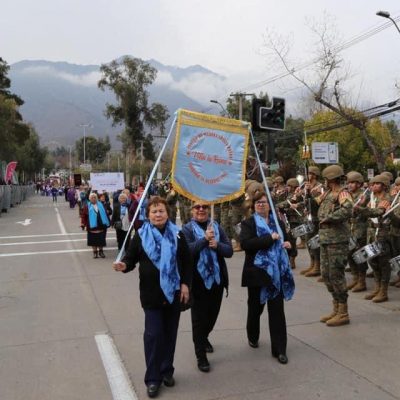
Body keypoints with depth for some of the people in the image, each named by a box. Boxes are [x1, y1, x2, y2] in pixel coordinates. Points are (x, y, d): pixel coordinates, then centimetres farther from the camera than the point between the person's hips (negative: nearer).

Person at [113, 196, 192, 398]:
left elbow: (187, 262, 5)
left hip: (173, 293, 2)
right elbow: (130, 259, -3)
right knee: (153, 334, -3)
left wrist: (185, 284, -3)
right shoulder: (141, 236, -4)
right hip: (151, 293, -2)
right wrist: (124, 265, -25)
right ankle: (152, 378, 11)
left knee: (170, 332, 12)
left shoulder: (177, 235, 1)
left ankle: (167, 371, 30)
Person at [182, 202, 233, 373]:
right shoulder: (187, 229, -4)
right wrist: (205, 239, -26)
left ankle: (204, 337, 48)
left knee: (213, 314, 18)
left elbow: (229, 251, 1)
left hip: (217, 278, 4)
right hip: (198, 280, -4)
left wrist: (217, 245, -18)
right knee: (199, 317, 1)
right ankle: (201, 356, 15)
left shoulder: (217, 227, 6)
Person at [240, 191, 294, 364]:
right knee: (255, 307, 14)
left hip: (277, 272, 3)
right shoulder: (248, 223, -3)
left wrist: (287, 244, -1)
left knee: (277, 310, 1)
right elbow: (245, 243, -20)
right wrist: (270, 238, -23)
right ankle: (253, 336, 40)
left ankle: (279, 349, 9)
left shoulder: (278, 222, 11)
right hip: (257, 271, -2)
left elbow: (284, 240, 24)